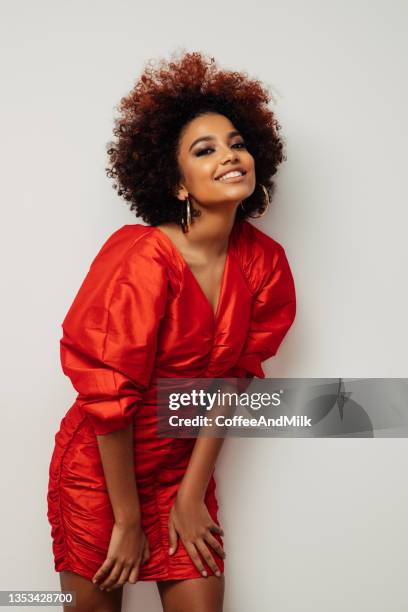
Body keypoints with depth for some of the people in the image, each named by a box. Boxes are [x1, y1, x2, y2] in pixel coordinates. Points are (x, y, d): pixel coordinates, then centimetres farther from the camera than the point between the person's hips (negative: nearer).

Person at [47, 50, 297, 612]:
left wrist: (191, 494, -3)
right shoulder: (143, 260, -24)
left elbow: (229, 380, -3)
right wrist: (127, 521, -13)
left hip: (184, 468, 4)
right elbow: (109, 397, -21)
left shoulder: (264, 262, -7)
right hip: (100, 467, -4)